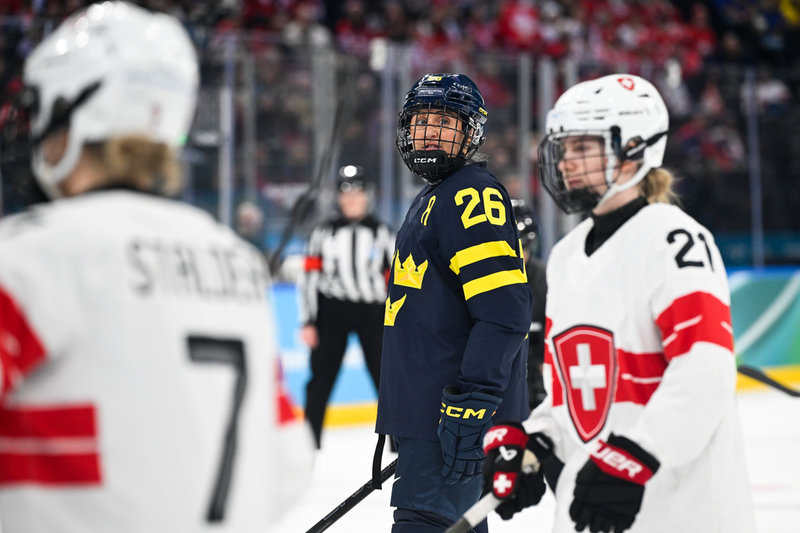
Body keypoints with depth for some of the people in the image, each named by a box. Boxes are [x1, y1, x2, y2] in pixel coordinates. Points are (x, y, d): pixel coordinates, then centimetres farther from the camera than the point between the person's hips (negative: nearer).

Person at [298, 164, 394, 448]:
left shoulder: (382, 233, 6)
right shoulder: (323, 232, 5)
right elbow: (309, 276, 3)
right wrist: (307, 323, -3)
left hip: (372, 310, 0)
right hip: (331, 310, 0)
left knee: (387, 377, -1)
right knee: (321, 379, -2)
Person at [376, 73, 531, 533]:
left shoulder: (474, 196, -12)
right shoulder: (431, 201, 22)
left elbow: (504, 312, -22)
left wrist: (469, 407, -27)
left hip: (450, 417, -11)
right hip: (429, 409, 11)